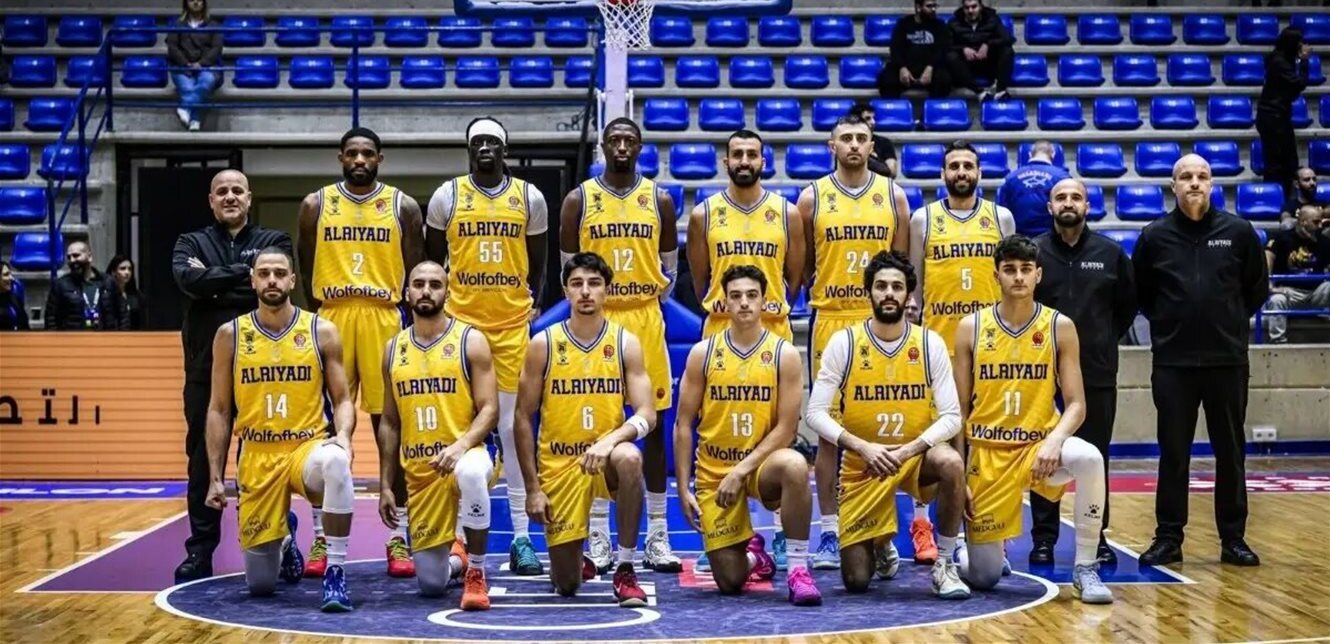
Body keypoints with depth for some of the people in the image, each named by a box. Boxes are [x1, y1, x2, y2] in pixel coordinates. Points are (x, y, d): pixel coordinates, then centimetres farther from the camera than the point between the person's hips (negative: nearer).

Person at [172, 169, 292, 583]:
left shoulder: (274, 241, 9)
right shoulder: (191, 244, 11)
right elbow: (189, 280, -11)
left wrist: (215, 286, -11)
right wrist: (243, 272, -12)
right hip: (206, 367, 1)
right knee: (203, 459, 5)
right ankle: (200, 551, 12)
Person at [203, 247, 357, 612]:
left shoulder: (321, 331, -1)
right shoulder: (230, 335, 2)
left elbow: (342, 399, 2)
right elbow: (219, 410, 6)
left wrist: (343, 436, -20)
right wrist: (215, 477, 0)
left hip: (308, 446, -1)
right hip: (258, 458, 1)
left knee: (336, 463, -41)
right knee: (259, 583, 2)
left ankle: (336, 572, -28)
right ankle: (285, 540, 40)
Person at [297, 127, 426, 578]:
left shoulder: (403, 207, 6)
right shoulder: (316, 205, 7)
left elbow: (416, 271, 6)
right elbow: (305, 270, 10)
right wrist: (322, 313, 5)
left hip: (384, 321, 0)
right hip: (330, 321, 1)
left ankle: (399, 538, 8)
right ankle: (322, 538, 11)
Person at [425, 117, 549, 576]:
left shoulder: (530, 197, 6)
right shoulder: (447, 195, 3)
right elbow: (432, 260, 11)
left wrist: (534, 304, 5)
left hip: (512, 323, 1)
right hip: (460, 322, 0)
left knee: (513, 426, 1)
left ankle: (522, 537, 6)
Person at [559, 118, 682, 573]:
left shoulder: (659, 200, 7)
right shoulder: (579, 200, 3)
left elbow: (670, 266, 13)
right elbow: (568, 267, 7)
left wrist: (653, 298, 4)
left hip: (646, 319, 1)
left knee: (653, 424, 3)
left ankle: (657, 536, 10)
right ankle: (598, 537, 10)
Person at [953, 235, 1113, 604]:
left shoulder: (1060, 327, -2)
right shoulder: (971, 328, -2)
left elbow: (1076, 404, -4)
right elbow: (959, 409, 2)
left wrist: (1054, 441, -24)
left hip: (1039, 445, 0)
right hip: (987, 452, 0)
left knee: (1089, 458, -36)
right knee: (983, 576, -2)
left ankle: (1085, 570, -19)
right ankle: (971, 551, 38)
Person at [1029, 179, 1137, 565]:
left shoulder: (1111, 254, 5)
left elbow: (1128, 305, 15)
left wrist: (1106, 340, 9)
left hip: (1097, 373, 1)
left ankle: (1097, 538, 15)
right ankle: (1044, 539, 10)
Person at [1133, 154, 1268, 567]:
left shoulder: (1238, 232, 1)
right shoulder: (1155, 236, 1)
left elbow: (1257, 288, 11)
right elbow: (1141, 294, 11)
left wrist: (1230, 321, 7)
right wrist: (1169, 322, 6)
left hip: (1228, 361, 1)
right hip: (1173, 363, 0)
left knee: (1230, 453, 7)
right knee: (1173, 455, 5)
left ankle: (1233, 538, 16)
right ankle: (1168, 537, 12)